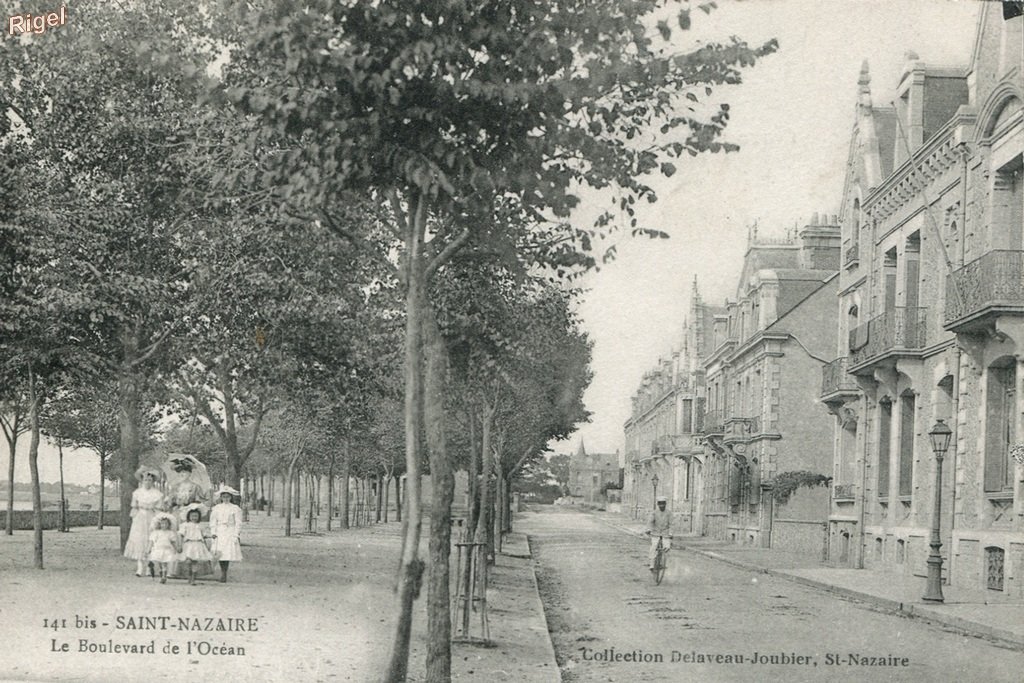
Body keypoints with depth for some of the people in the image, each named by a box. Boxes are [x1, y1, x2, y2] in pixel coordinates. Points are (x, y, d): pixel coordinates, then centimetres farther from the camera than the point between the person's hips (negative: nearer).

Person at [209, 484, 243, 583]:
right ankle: (223, 573, 5)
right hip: (219, 534, 2)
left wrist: (235, 535, -7)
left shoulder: (235, 509, 3)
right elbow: (213, 522, 11)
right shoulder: (216, 508, 12)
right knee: (219, 553, -6)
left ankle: (224, 573, -4)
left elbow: (238, 523, 1)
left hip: (230, 534, -2)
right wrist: (213, 533, -2)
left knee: (228, 554, -11)